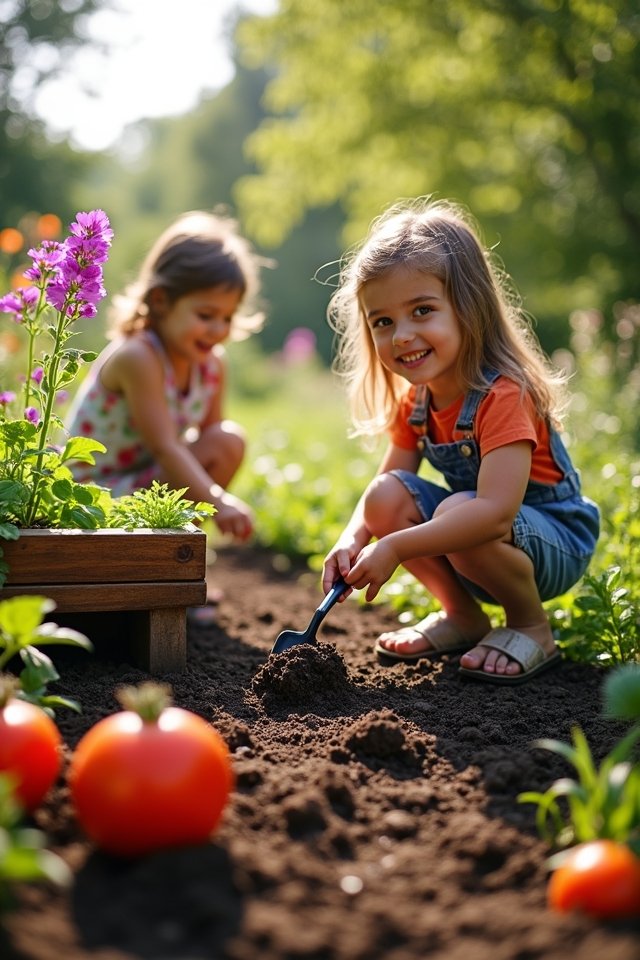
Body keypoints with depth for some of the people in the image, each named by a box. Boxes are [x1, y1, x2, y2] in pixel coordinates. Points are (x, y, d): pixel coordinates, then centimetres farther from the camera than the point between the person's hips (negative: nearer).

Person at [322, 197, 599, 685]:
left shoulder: (503, 396, -29)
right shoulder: (414, 400, -2)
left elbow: (495, 512, -40)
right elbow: (387, 479, 2)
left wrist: (395, 547, -40)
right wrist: (352, 541, -18)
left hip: (557, 543, -7)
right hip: (481, 529, 7)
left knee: (456, 511, -34)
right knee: (387, 498, -13)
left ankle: (531, 627, -7)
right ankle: (462, 615, 7)